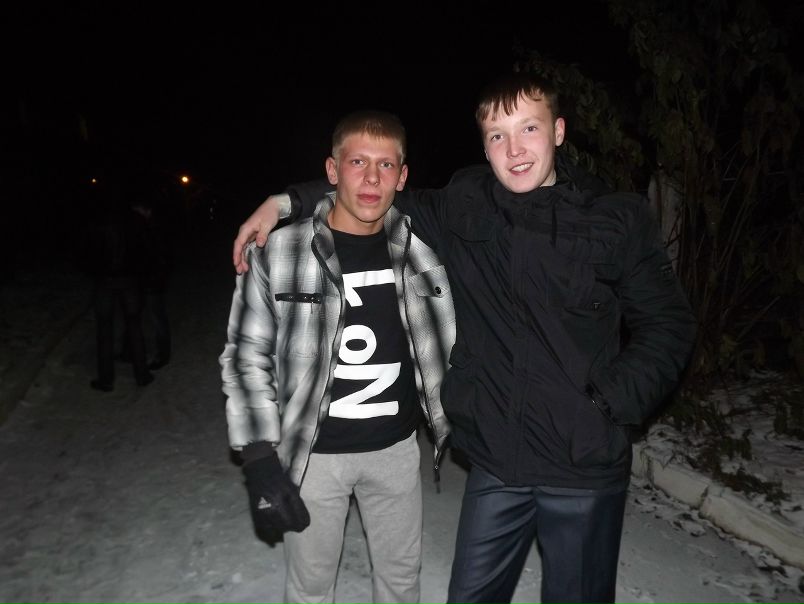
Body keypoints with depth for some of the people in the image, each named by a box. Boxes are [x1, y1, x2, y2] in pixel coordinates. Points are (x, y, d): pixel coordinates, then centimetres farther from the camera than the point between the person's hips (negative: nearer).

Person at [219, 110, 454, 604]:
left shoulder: (420, 248, -4)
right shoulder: (279, 251, -14)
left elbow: (444, 346, 7)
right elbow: (246, 357, -8)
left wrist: (462, 425, 8)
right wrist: (259, 456, -13)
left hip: (396, 447, 3)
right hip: (312, 453, -2)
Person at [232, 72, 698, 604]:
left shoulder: (620, 218, -6)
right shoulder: (462, 210, -1)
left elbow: (668, 325, -2)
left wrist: (609, 406, -12)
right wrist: (287, 201, 5)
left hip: (587, 467, -1)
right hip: (495, 464, 2)